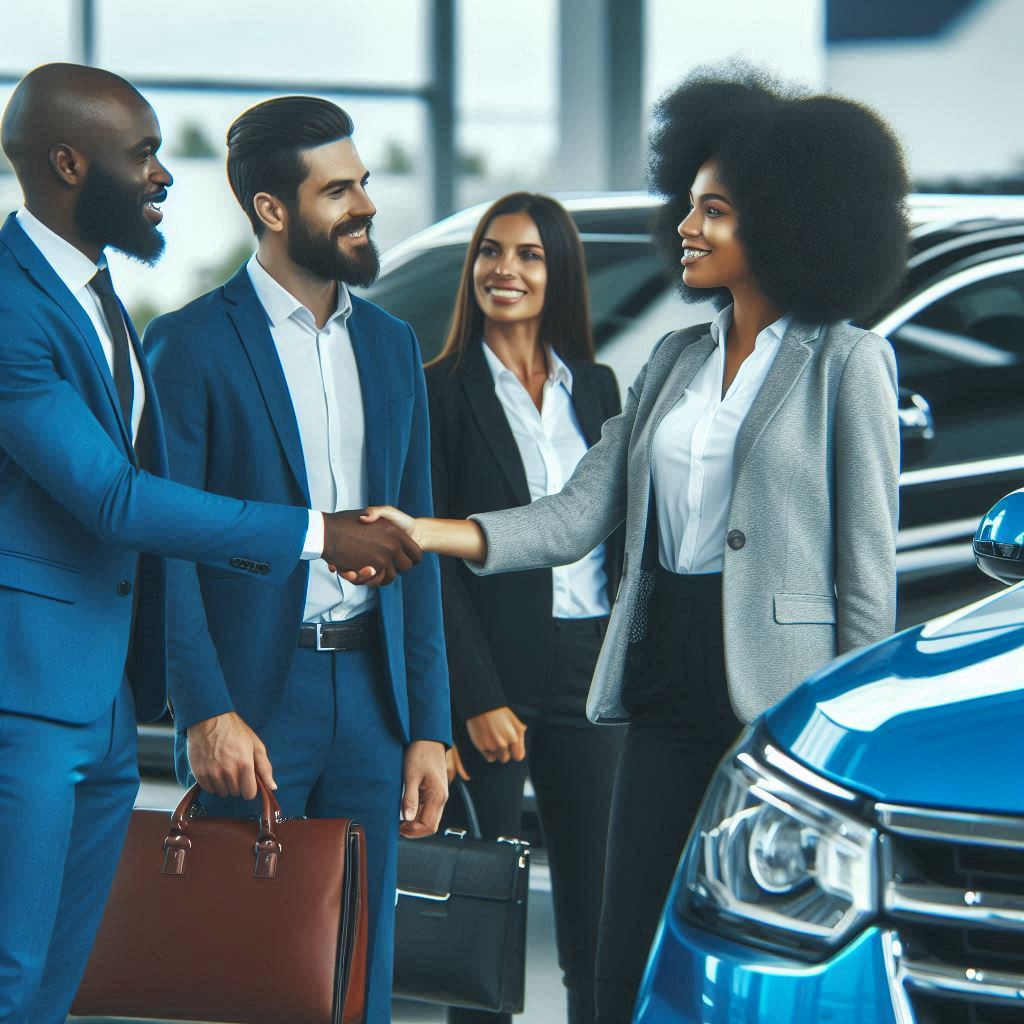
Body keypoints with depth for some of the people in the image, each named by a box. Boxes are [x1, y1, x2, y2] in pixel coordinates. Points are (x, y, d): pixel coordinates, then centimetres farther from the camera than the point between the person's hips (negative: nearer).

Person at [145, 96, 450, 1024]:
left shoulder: (391, 344, 13)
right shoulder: (192, 344, -5)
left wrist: (429, 727, 9)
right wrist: (206, 712, -17)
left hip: (371, 696, 5)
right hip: (255, 700, -5)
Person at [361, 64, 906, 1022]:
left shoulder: (845, 364, -3)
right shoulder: (675, 360, 14)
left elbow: (867, 564, -5)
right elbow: (581, 512, 6)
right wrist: (430, 535, -7)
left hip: (779, 690, -6)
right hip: (669, 683, 6)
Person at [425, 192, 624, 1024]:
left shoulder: (596, 387, 12)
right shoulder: (443, 392, -2)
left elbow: (621, 533, 15)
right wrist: (479, 699, -12)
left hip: (591, 669, 4)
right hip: (494, 672, -4)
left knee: (599, 907, 3)